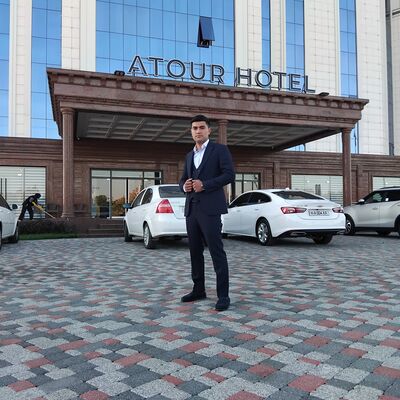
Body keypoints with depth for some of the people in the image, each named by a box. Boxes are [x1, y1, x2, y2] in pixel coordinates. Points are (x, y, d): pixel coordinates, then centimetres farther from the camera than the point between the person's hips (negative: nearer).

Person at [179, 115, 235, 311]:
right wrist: (184, 185, -3)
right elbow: (183, 179, 21)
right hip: (191, 209, 7)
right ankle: (198, 289, 22)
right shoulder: (189, 155, 20)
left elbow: (229, 175, -10)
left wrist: (204, 184, -17)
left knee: (217, 252, -7)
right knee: (195, 251, 10)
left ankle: (223, 295, -1)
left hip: (210, 208, -7)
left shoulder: (219, 149, 1)